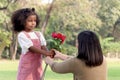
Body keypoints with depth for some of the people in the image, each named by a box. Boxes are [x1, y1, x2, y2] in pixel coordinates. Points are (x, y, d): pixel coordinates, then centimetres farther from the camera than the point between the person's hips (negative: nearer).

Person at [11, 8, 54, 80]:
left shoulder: (39, 34, 10)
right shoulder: (22, 35, -7)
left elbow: (43, 47, -2)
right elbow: (31, 48, -17)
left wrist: (49, 54, -25)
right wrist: (46, 53, -29)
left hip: (37, 66, 5)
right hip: (27, 65, -5)